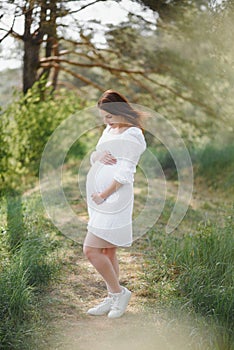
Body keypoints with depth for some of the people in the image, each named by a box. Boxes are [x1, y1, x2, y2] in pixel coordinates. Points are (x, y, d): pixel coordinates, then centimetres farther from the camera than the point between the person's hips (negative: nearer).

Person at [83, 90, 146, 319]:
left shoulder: (132, 135, -11)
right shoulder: (109, 130, 16)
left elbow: (124, 174, -16)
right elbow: (92, 158, 16)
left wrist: (103, 195, -14)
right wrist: (99, 156, -7)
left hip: (114, 200, -9)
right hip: (100, 199, 9)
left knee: (91, 250, -11)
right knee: (107, 252, 13)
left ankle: (118, 292, 6)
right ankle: (112, 299, 23)